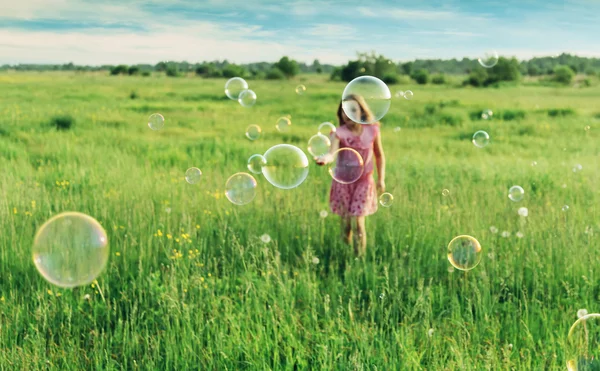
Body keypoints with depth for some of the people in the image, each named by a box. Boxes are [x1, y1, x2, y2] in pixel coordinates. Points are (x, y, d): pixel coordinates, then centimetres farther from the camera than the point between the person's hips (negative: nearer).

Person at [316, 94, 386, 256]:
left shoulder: (372, 131, -8)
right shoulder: (339, 133, -14)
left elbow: (379, 155, 7)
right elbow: (332, 153, -33)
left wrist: (381, 179, 6)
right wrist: (325, 158, -56)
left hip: (363, 182, 0)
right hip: (343, 182, 0)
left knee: (357, 221, -9)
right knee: (346, 221, 10)